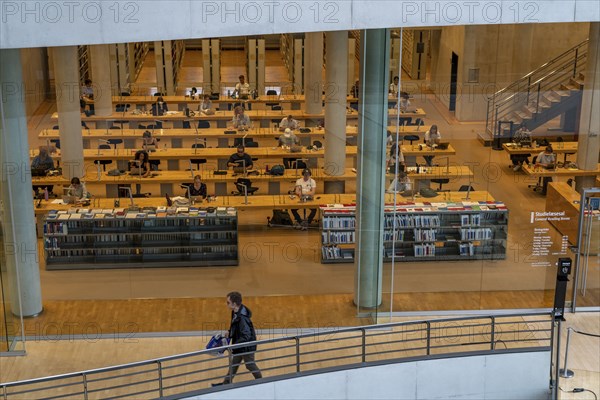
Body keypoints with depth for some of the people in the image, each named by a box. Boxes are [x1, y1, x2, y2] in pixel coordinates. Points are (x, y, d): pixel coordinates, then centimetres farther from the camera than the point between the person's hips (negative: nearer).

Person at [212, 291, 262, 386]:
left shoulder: (242, 318, -34)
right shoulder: (236, 313, -5)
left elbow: (246, 336, -33)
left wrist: (234, 345, -33)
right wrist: (229, 333, 2)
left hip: (247, 347, -9)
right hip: (240, 346, 9)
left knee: (250, 365, 13)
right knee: (234, 364, 21)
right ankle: (226, 383, 36)